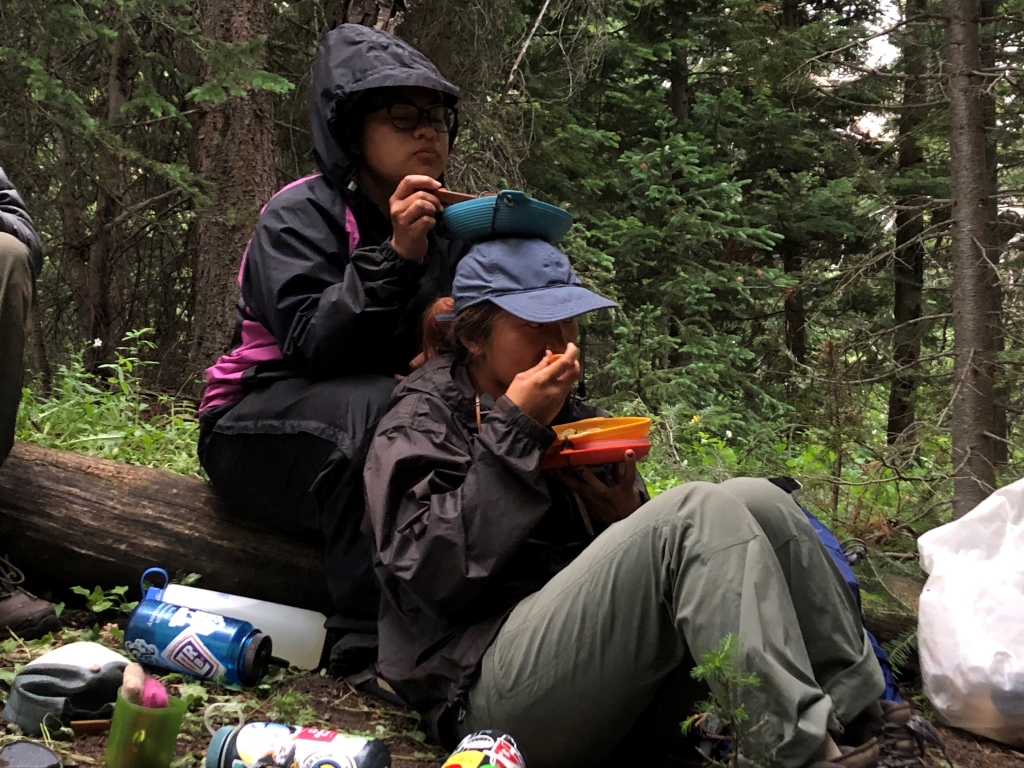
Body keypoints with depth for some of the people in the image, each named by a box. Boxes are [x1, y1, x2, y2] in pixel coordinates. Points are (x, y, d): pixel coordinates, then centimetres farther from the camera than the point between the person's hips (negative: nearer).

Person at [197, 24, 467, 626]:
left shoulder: (446, 227, 9)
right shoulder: (299, 216, -10)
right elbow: (314, 346, -23)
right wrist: (395, 255, -31)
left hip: (391, 406, 6)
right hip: (263, 431, -6)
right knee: (390, 409, -35)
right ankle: (380, 620, -31)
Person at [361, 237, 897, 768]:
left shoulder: (571, 419, 23)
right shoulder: (420, 421, 4)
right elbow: (431, 575, -15)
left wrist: (628, 516, -4)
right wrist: (513, 431, -12)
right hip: (497, 687, -7)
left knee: (756, 501, -11)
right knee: (699, 511, -25)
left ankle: (860, 717, -12)